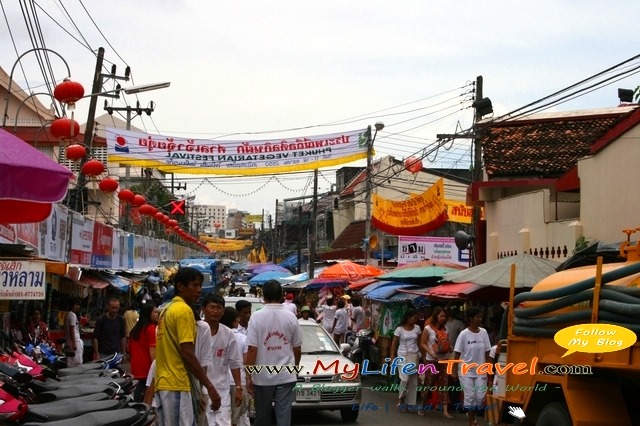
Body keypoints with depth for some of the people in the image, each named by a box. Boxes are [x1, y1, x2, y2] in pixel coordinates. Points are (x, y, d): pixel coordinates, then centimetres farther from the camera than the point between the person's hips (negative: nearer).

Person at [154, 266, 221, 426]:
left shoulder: (167, 310, 18)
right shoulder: (184, 310, -11)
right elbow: (187, 354, -18)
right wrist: (209, 386, -17)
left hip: (164, 383, 10)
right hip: (178, 385, -10)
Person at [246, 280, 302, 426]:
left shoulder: (257, 317, -9)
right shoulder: (291, 317, -1)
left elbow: (252, 349, -11)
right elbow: (297, 349, 6)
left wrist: (249, 376, -5)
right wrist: (295, 368, 23)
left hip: (262, 376, -1)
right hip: (286, 376, 1)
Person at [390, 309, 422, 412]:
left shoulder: (417, 328, 4)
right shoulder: (399, 329, -6)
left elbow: (419, 342, 8)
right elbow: (394, 344, -3)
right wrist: (392, 357, -9)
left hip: (414, 356, 4)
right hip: (403, 356, -4)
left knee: (413, 380, 3)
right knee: (405, 378, -12)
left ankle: (410, 403, 10)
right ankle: (401, 400, 7)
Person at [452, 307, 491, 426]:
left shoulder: (483, 332, -1)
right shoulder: (464, 334, -11)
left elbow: (487, 353, 4)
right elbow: (457, 354, -5)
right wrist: (454, 370, -6)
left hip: (480, 371, 3)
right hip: (466, 371, -3)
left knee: (481, 397, 0)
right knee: (470, 397, -1)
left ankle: (472, 414, 28)